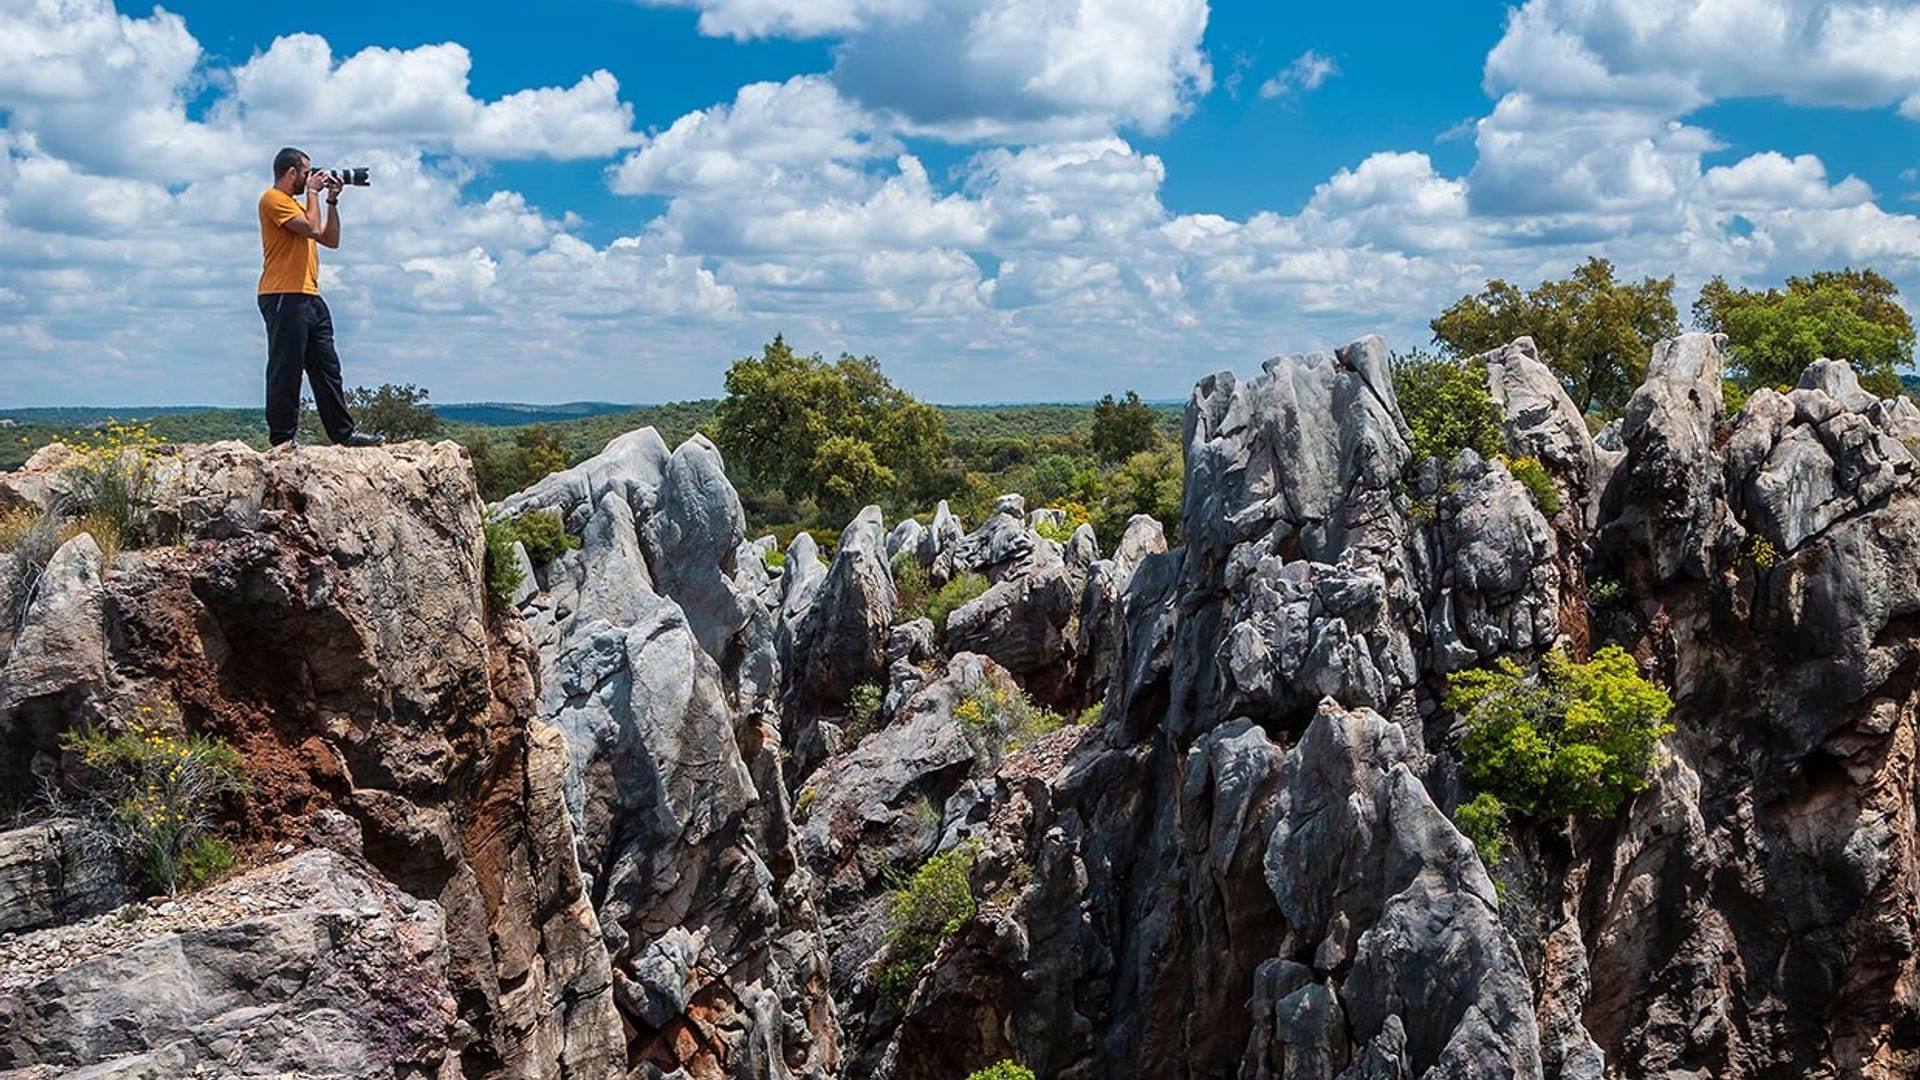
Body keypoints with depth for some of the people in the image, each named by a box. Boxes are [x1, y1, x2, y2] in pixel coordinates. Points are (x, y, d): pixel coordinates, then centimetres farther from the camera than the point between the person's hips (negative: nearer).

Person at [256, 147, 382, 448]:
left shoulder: (295, 204, 24)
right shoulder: (273, 199, -6)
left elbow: (331, 239, 22)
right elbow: (312, 228, -17)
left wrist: (332, 201, 16)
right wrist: (313, 192, -4)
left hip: (309, 298, 10)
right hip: (284, 298, -10)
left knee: (327, 368, 9)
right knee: (286, 369, -8)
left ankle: (343, 431, 12)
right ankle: (282, 437, -5)